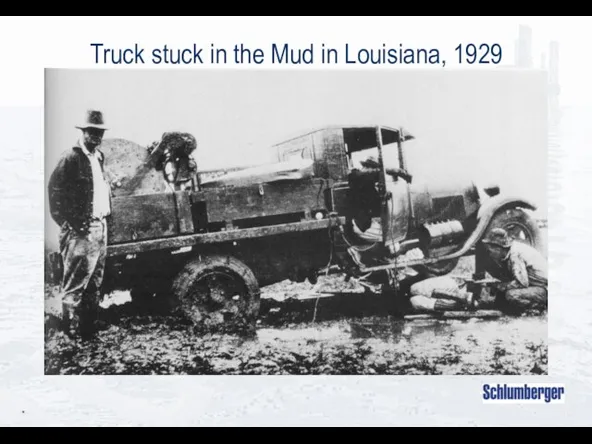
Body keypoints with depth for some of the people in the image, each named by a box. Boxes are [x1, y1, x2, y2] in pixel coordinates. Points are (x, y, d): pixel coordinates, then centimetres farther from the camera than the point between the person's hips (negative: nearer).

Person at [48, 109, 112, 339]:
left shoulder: (99, 157, 15)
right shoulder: (71, 157, -9)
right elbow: (55, 190, -12)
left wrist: (106, 214, 12)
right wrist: (67, 223, -14)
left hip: (100, 226, 8)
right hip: (80, 230, -8)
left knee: (95, 281, 13)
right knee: (75, 283, -3)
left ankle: (91, 327, 23)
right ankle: (73, 332, 5)